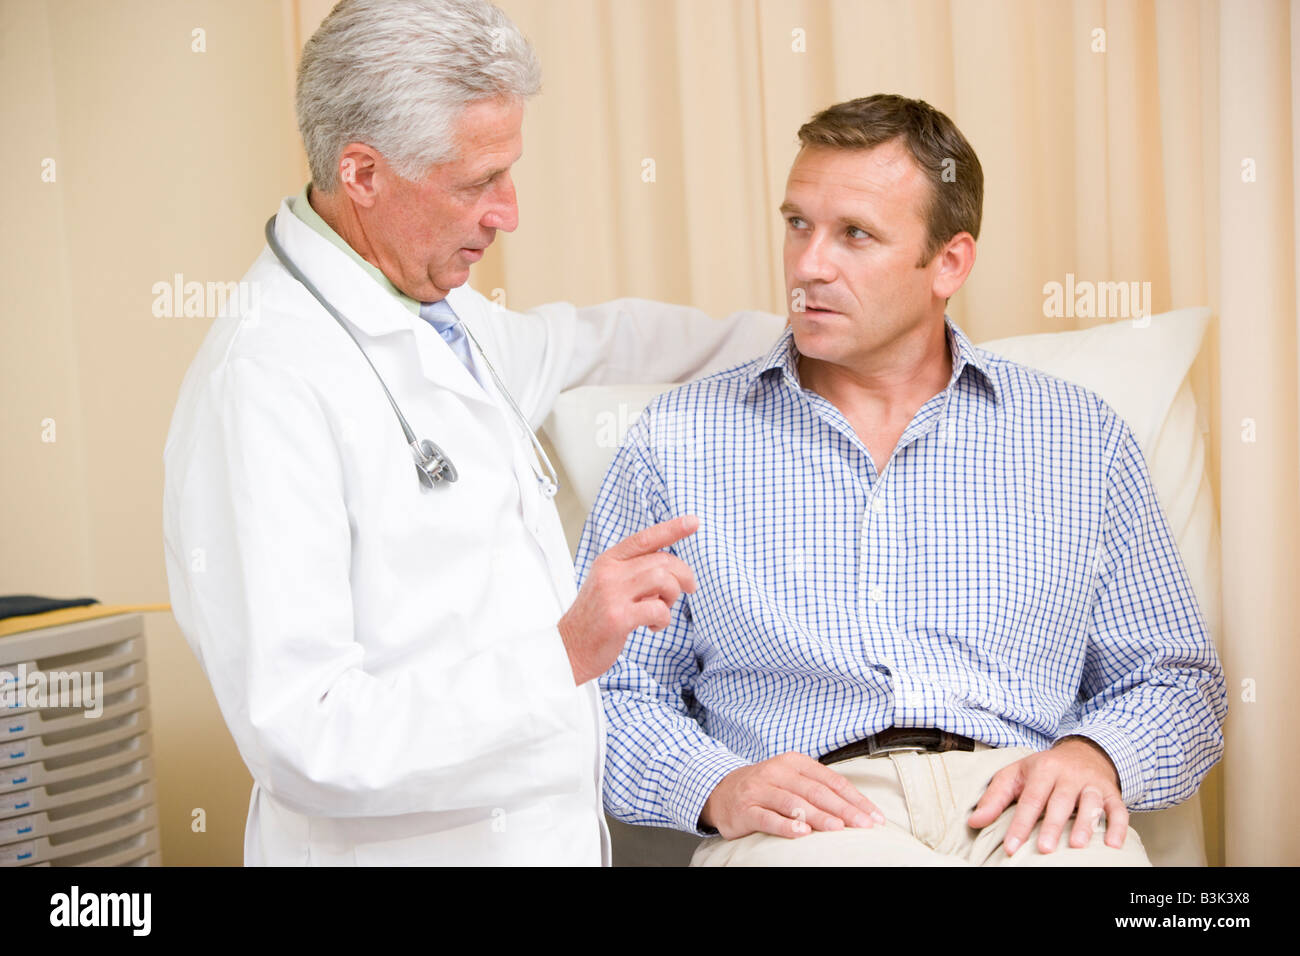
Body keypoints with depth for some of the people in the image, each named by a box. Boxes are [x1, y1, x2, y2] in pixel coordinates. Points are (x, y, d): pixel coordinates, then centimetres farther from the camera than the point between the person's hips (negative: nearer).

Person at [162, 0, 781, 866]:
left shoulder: (443, 314, 5)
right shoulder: (266, 381, -23)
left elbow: (579, 341, 29)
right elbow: (305, 744, -27)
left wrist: (786, 339, 33)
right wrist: (562, 656, -32)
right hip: (404, 844, -8)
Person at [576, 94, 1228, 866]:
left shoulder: (1080, 440, 15)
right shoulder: (677, 442, 11)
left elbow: (1174, 680, 16)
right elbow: (612, 695, 9)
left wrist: (1094, 755, -5)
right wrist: (717, 786, -10)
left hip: (1017, 802, 2)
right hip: (805, 819, -2)